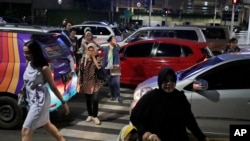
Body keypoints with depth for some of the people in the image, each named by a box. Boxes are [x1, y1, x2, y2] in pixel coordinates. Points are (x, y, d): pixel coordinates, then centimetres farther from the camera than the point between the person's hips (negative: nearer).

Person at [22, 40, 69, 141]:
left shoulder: (44, 68, -19)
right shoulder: (28, 64, 0)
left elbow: (53, 87, -13)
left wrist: (63, 102, -7)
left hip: (40, 100, -8)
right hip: (32, 99, 8)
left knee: (26, 130, -5)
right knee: (46, 124, 23)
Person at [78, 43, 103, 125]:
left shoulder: (98, 59, -2)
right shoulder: (83, 59, 3)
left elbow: (99, 67, -21)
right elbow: (81, 71, 5)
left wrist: (94, 57, -17)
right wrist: (80, 82, 1)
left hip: (95, 82, -3)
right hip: (86, 82, 3)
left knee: (95, 100, -11)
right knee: (88, 100, 11)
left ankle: (95, 116, 3)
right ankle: (90, 115, 27)